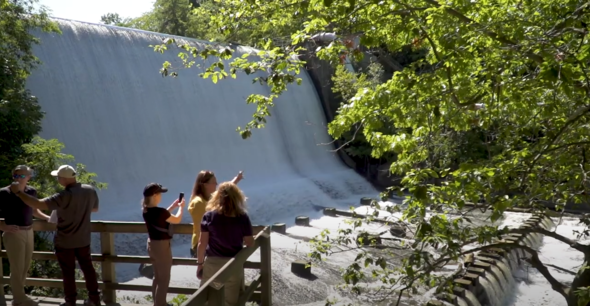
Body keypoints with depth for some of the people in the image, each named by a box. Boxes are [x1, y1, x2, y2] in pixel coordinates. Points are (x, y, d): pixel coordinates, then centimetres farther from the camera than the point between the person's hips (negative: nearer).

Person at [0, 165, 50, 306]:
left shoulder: (31, 191, 3)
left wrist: (49, 218, 8)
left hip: (29, 233, 6)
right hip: (13, 234, -6)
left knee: (25, 267, 15)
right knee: (17, 269, 1)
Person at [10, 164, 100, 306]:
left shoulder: (65, 196, -26)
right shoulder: (90, 190, -6)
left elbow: (38, 204, -29)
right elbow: (95, 209, 12)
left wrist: (19, 192, -20)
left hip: (65, 241, -6)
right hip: (83, 239, 6)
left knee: (68, 272, 8)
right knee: (87, 267, 16)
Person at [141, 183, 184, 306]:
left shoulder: (146, 210, -1)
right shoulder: (158, 211, -26)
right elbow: (177, 220, -11)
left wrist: (173, 206, 13)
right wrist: (180, 207, 5)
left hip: (152, 244, 9)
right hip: (162, 245, -9)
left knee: (157, 277, 22)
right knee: (164, 279, 5)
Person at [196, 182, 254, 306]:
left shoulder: (209, 216, -6)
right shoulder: (242, 217, -9)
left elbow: (202, 243, -4)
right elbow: (250, 244, -4)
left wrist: (200, 263, 7)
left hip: (212, 264, 1)